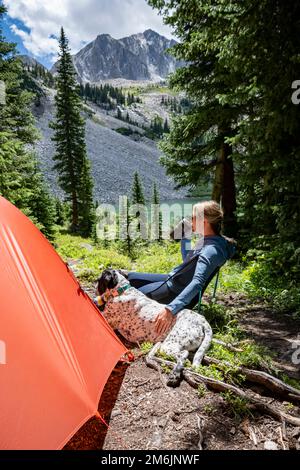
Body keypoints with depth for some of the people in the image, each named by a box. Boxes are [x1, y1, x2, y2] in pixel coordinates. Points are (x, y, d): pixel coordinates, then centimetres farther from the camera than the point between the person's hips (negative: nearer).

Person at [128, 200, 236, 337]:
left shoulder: (211, 250, -29)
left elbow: (197, 282, -43)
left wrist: (171, 309, -53)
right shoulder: (206, 239, 0)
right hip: (172, 279, 10)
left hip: (175, 292, -10)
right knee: (131, 277, 14)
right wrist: (186, 236, 4)